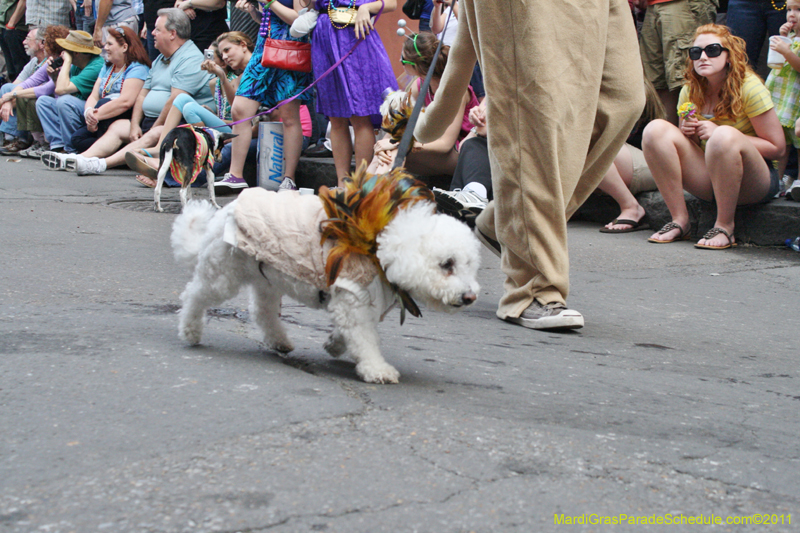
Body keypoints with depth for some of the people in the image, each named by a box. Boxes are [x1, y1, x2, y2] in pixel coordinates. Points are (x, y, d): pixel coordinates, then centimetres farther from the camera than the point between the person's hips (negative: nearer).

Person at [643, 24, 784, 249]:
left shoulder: (749, 87, -11)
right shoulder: (689, 92, 4)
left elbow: (777, 147, -11)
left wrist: (718, 134, -19)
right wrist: (686, 132, -9)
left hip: (754, 183, -5)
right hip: (708, 180, 5)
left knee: (725, 135, -37)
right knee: (656, 129, -15)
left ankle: (725, 227, -22)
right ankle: (679, 220, -14)